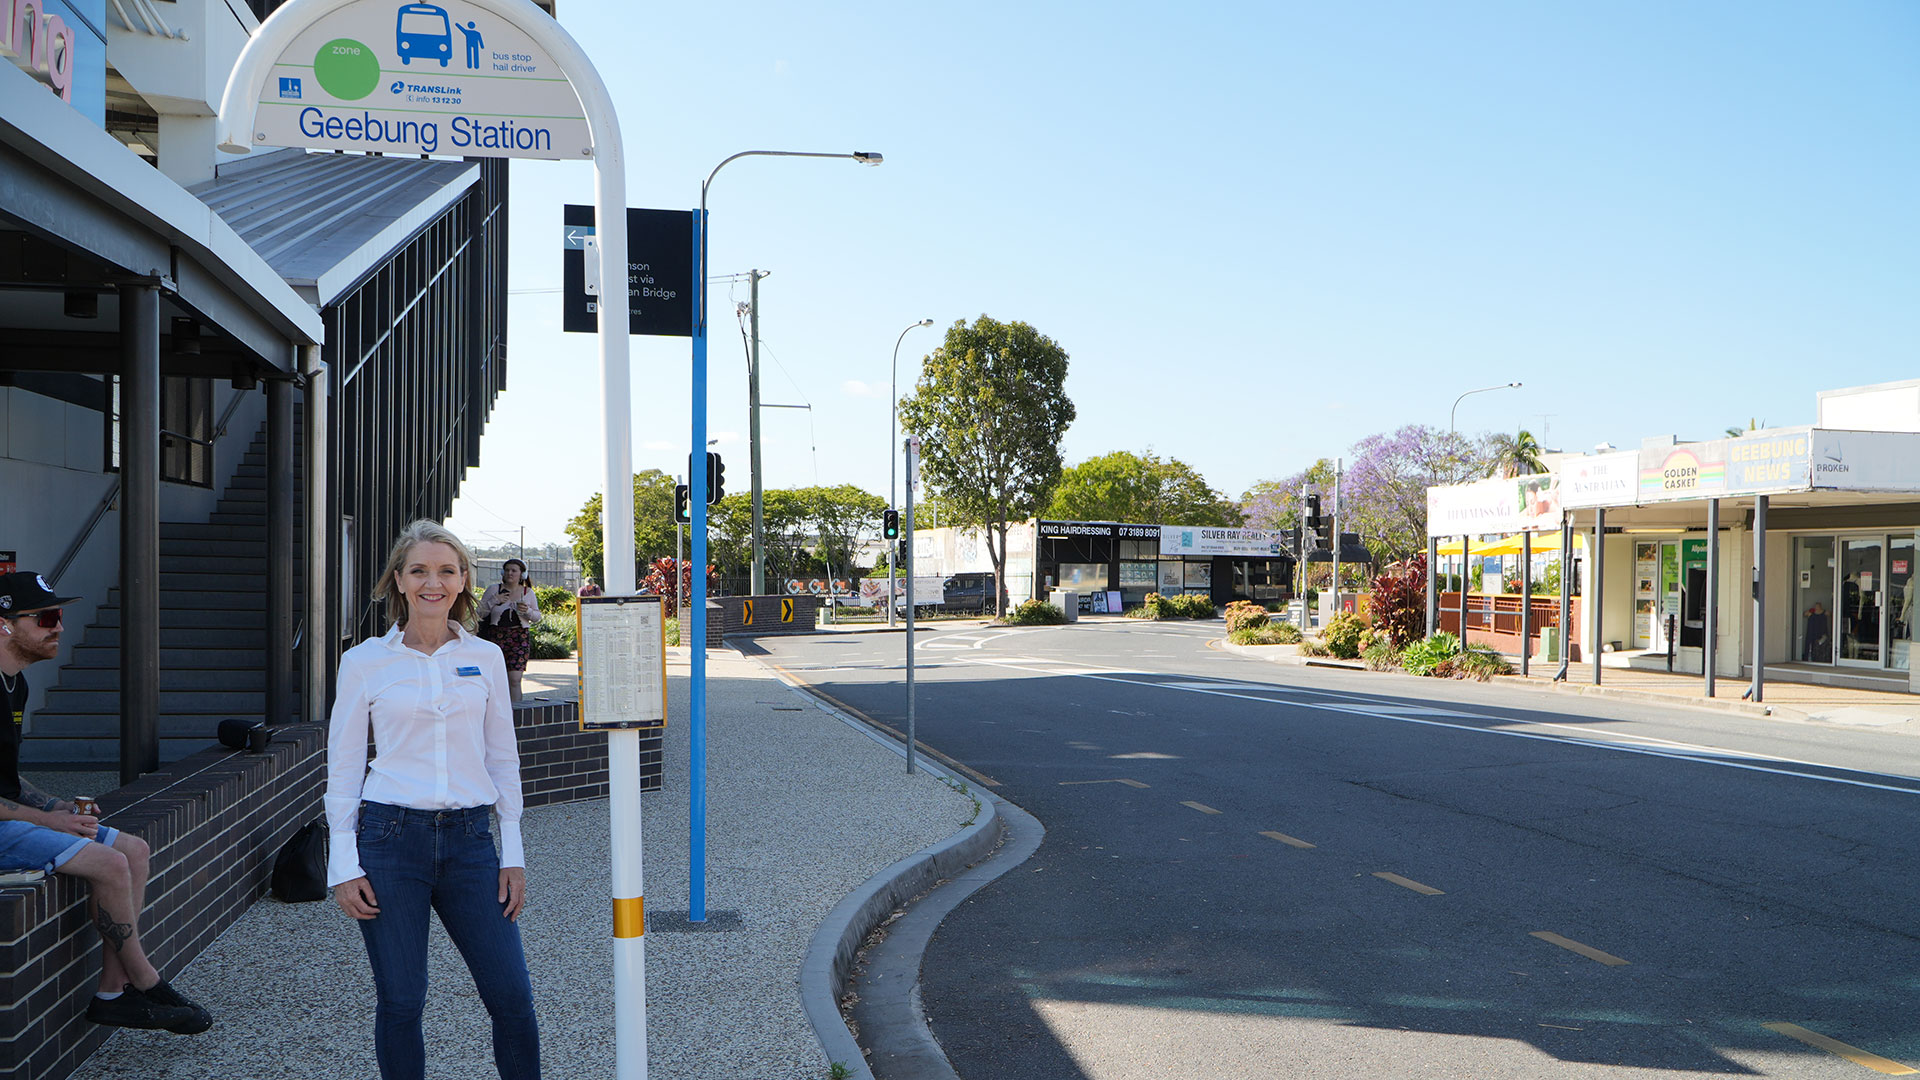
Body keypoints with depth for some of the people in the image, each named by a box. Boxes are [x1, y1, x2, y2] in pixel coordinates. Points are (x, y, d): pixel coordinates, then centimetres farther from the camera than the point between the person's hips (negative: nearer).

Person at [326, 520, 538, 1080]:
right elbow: (342, 768, 4)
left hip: (468, 839, 2)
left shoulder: (485, 658, 7)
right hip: (390, 838, -1)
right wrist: (344, 865, -2)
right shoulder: (364, 661, 1)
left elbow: (503, 759, 10)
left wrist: (513, 854, 6)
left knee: (512, 997, -1)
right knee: (400, 1002, 4)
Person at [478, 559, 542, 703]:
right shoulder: (494, 589, 5)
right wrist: (494, 601, -10)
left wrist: (527, 611, -9)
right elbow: (480, 613, 5)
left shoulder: (528, 592, 8)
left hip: (519, 639, 0)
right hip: (496, 636, 0)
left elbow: (537, 617, 12)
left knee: (515, 679, -11)